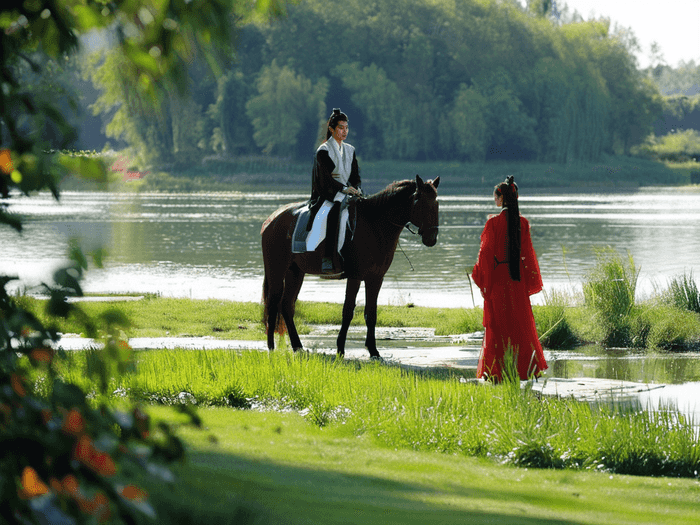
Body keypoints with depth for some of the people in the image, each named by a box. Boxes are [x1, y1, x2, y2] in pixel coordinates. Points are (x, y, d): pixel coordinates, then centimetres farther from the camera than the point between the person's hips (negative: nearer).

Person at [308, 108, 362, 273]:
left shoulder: (350, 150, 17)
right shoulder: (323, 151, -3)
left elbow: (355, 174, 16)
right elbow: (326, 177, -12)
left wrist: (356, 188, -5)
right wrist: (344, 188, -21)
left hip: (347, 193, 6)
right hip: (328, 195, -6)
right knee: (333, 214, -36)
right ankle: (327, 260, -42)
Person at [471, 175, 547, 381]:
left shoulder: (493, 222, -12)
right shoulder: (523, 223, 1)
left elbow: (486, 252, -9)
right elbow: (528, 253, 4)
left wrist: (481, 281, 0)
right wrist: (530, 281, 12)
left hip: (497, 279, -4)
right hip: (517, 279, 4)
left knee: (497, 325, 3)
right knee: (520, 323, 12)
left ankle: (497, 371, 1)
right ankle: (522, 368, 11)